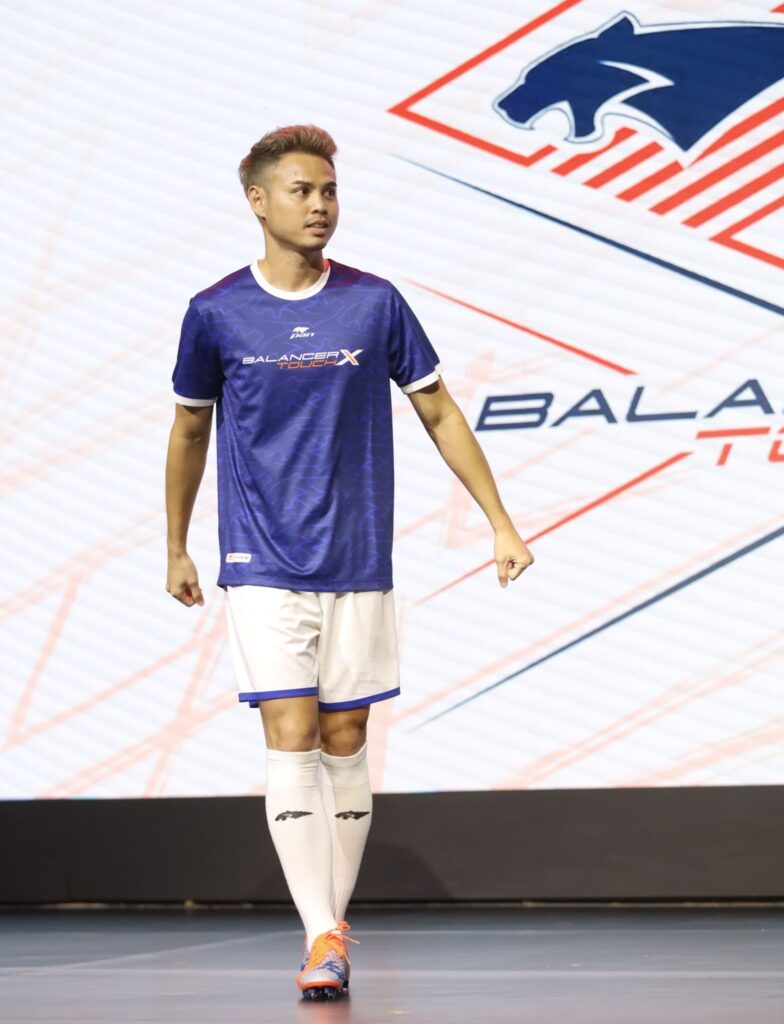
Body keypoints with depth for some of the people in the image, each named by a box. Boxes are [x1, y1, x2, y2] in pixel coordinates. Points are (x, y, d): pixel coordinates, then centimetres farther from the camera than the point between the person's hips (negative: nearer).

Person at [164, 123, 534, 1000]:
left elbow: (439, 414, 7)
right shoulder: (215, 313, -1)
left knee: (345, 746, 6)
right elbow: (189, 431, 12)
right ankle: (322, 939, -11)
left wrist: (501, 524, 4)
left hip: (357, 566, 1)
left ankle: (332, 922, 18)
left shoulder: (376, 303, 0)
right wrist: (177, 550, 18)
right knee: (292, 743, -10)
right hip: (262, 566, -1)